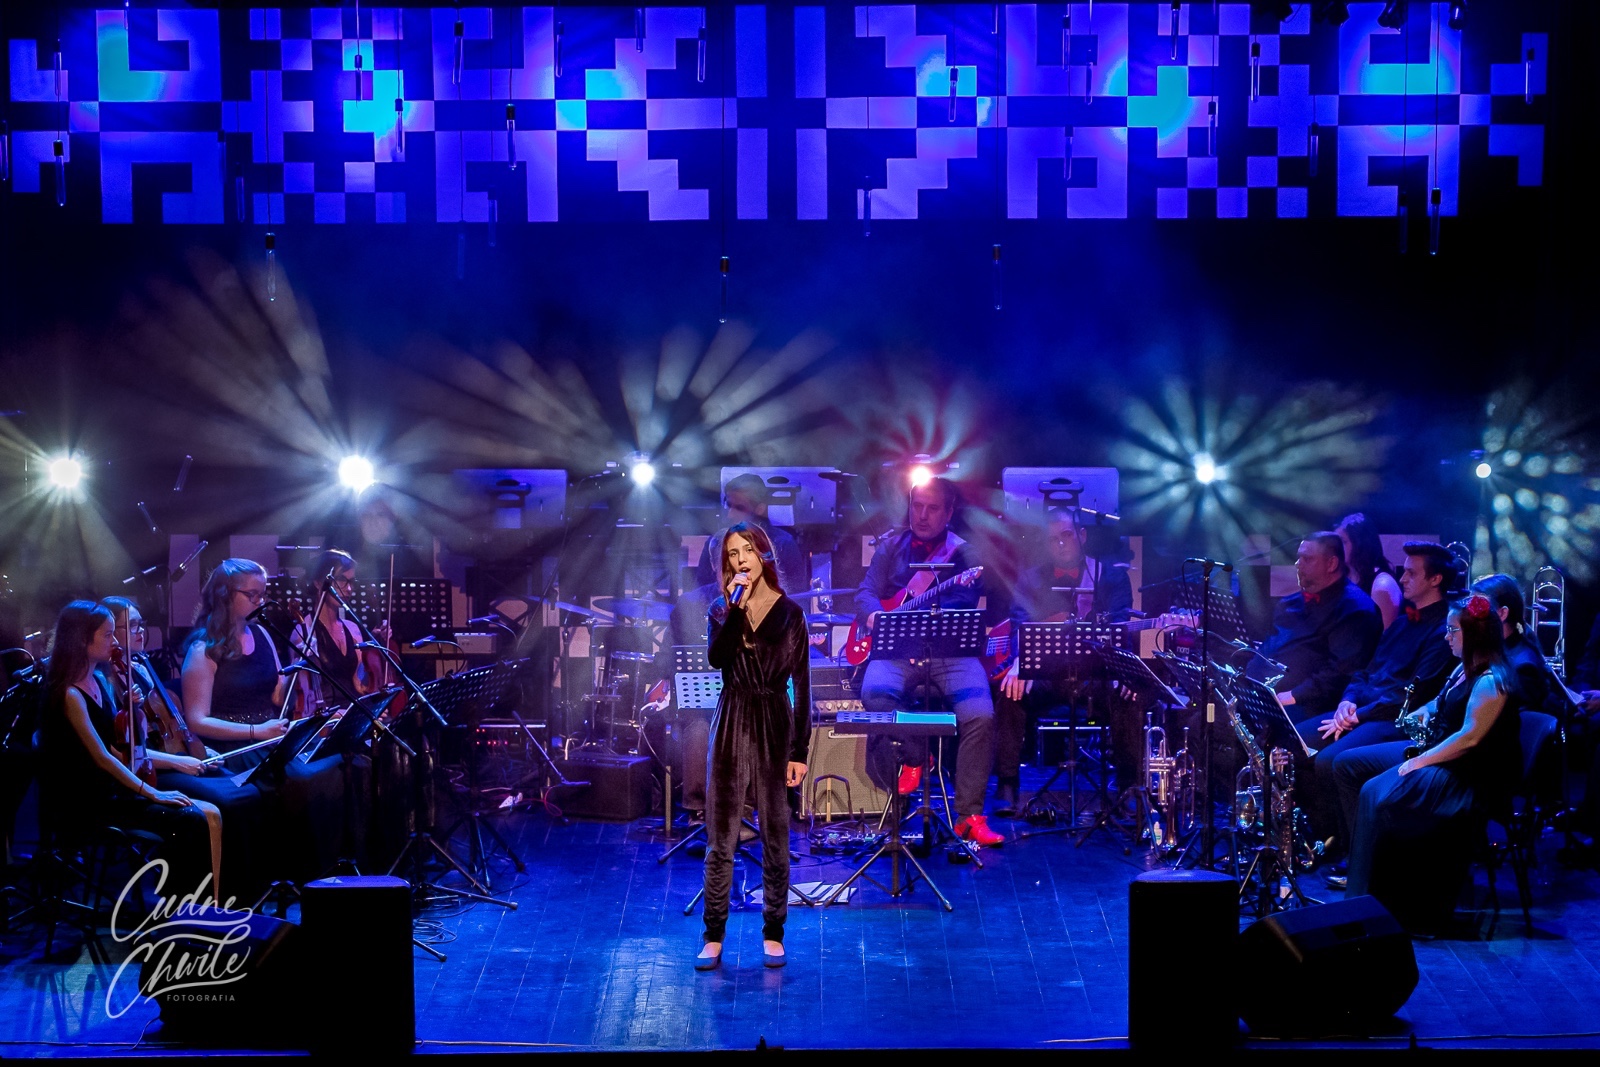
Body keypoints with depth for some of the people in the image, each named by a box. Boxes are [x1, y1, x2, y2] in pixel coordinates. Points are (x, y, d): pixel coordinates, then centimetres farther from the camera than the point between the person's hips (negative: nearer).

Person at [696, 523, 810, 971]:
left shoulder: (789, 612, 1)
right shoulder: (721, 610, 6)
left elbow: (802, 685, 0)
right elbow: (716, 657, -14)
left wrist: (799, 750, -4)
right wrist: (736, 608, -19)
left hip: (775, 726, -1)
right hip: (731, 724, 1)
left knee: (775, 837, 4)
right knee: (720, 838, 2)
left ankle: (773, 933, 15)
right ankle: (714, 936, 9)